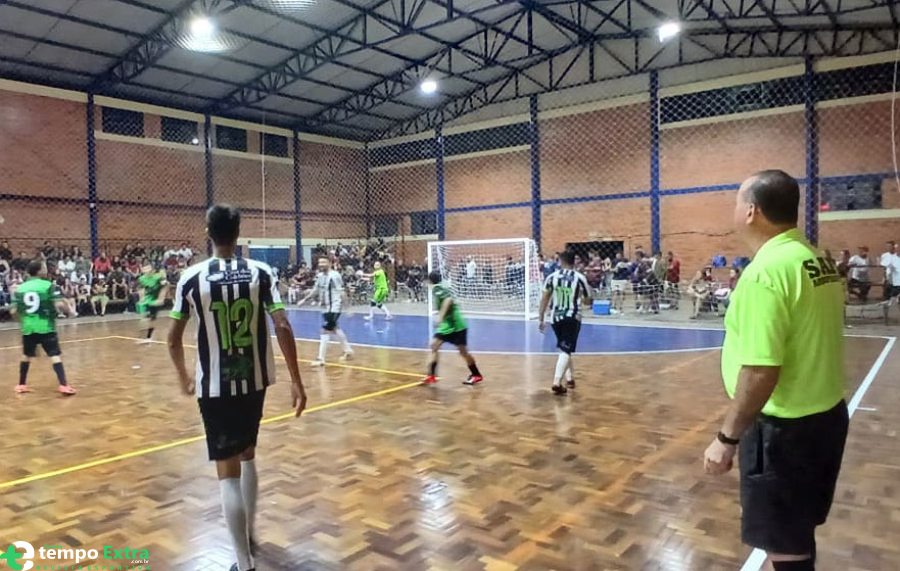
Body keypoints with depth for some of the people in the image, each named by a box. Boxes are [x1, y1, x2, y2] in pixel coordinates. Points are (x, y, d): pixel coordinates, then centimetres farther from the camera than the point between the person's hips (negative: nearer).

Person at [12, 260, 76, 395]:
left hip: (28, 327, 5)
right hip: (45, 327, -5)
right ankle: (63, 386, -13)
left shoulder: (20, 288, 6)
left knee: (26, 355, 22)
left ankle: (21, 385, 33)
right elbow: (59, 305, -17)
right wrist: (68, 310, 3)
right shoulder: (49, 285, -7)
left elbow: (14, 311, 5)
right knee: (55, 355, -5)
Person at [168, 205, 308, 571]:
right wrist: (296, 381, -6)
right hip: (254, 381, 3)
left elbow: (174, 339, 2)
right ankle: (248, 532, 39)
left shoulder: (192, 277, -5)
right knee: (247, 455, 23)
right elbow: (282, 328, -11)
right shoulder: (261, 272, -4)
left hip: (214, 386, -2)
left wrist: (184, 377, 20)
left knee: (228, 471, 3)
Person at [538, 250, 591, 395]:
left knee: (564, 348, 22)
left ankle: (569, 378, 29)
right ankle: (557, 383, -17)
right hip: (572, 318, -3)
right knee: (566, 350, -5)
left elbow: (544, 299, 0)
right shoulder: (580, 278, -3)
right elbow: (588, 302, 4)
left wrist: (540, 319, 6)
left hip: (555, 317, 3)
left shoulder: (552, 277, 1)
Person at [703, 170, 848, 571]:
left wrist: (727, 437, -17)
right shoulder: (820, 261, 5)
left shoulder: (766, 270, -23)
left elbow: (760, 372, -26)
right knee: (794, 533, 24)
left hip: (785, 426, -9)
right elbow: (814, 343, 13)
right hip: (825, 414, 9)